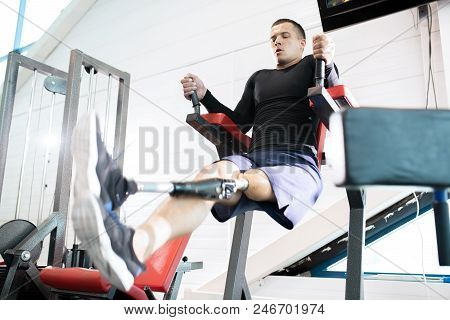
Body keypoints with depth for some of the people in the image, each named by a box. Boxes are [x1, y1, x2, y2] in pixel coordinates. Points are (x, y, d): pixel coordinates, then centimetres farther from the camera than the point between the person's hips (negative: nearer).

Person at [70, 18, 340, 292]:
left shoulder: (311, 65, 19)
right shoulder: (259, 78, 32)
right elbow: (238, 123, 29)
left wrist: (328, 64, -19)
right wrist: (204, 95, 20)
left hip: (298, 165, -3)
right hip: (255, 160, 4)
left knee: (253, 182, -38)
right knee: (214, 173, -32)